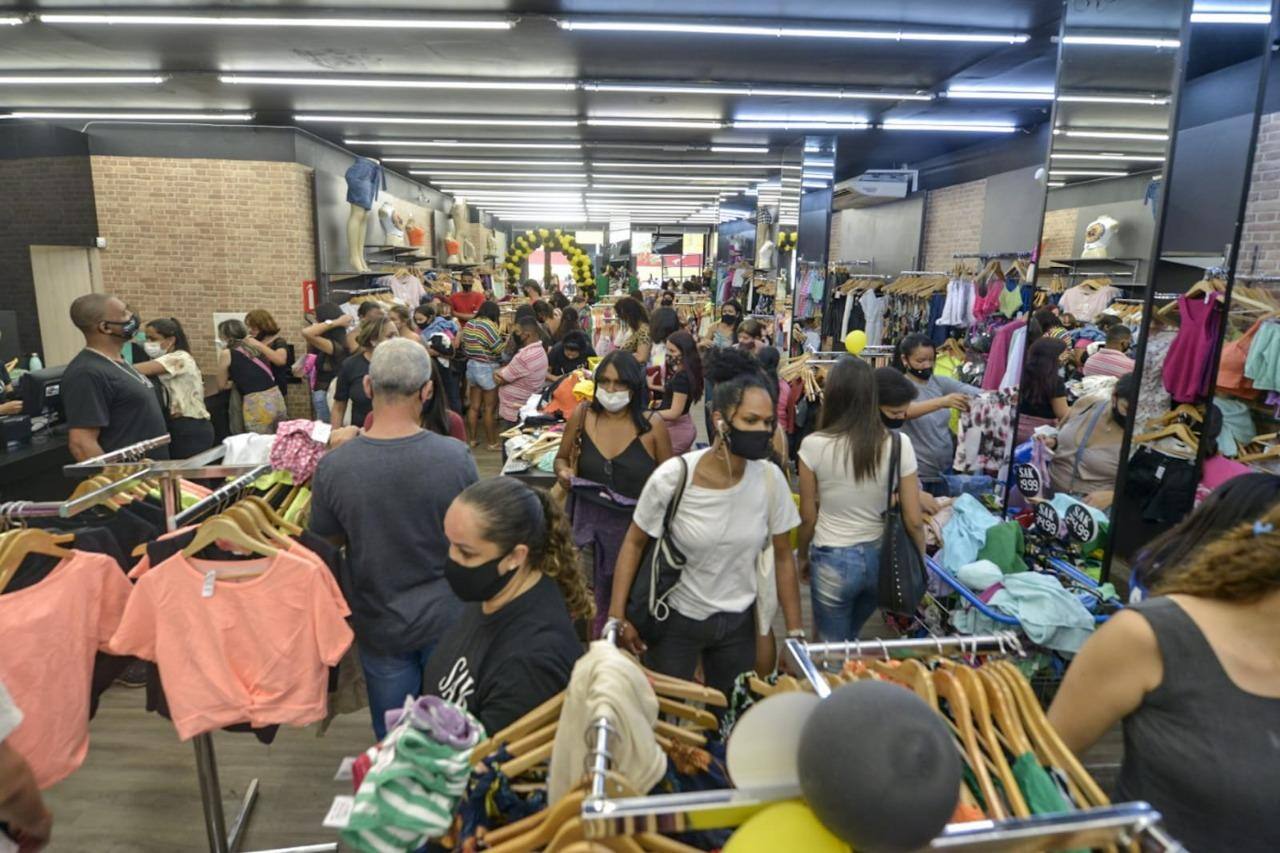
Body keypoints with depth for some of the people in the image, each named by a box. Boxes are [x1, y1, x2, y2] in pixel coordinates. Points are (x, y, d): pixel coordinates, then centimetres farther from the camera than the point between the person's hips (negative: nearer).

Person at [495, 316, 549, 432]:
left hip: (514, 412, -10)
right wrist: (503, 371, -9)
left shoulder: (525, 356, -29)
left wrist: (496, 373, 3)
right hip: (527, 407, 10)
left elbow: (500, 379, -19)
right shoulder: (539, 350, 4)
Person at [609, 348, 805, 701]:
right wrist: (617, 616, -10)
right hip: (676, 620, -2)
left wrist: (795, 631, 1)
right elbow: (634, 543, -8)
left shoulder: (770, 478, -15)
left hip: (739, 622, 3)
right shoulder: (673, 477, -23)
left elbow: (782, 556, -2)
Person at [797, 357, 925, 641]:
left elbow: (808, 517, -6)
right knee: (851, 639, 29)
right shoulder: (899, 444, -11)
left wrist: (803, 556, 11)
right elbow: (913, 520, -7)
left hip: (833, 560, -3)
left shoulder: (814, 445, -16)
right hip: (881, 557, 3)